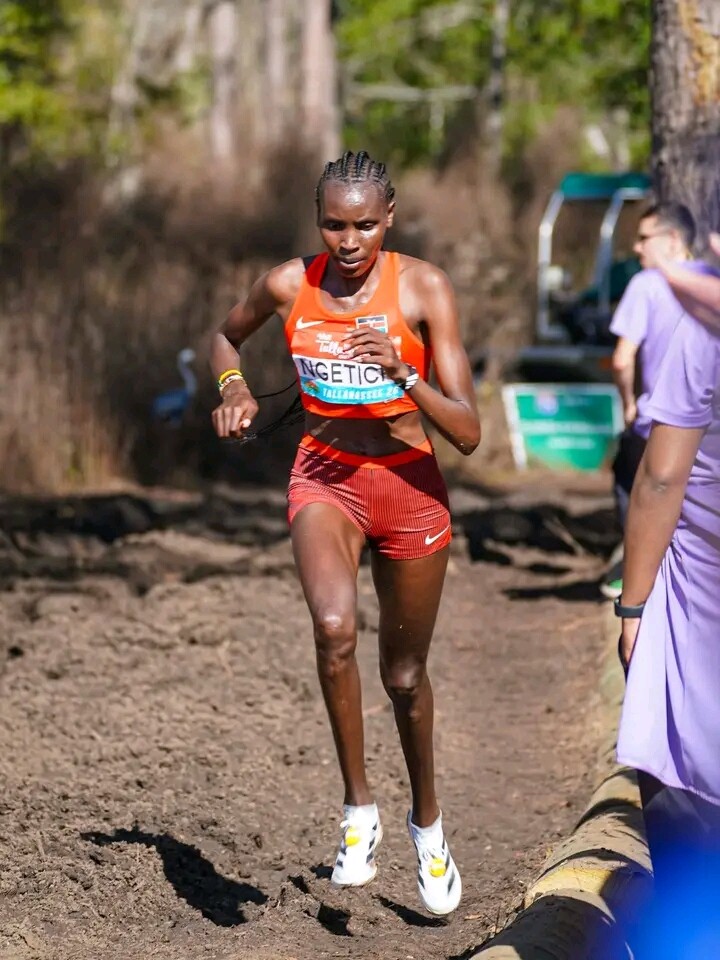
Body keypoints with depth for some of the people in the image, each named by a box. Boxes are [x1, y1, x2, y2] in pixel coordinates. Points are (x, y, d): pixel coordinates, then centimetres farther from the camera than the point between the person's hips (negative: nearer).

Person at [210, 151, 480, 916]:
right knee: (334, 628, -30)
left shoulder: (423, 288, -14)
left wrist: (404, 374, -33)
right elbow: (228, 337, 17)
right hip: (325, 478, 0)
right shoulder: (289, 285, -6)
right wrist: (234, 390, -4)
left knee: (405, 673, 13)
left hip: (409, 485, 0)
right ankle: (359, 809, -14)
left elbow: (468, 434, -17)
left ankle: (427, 821, 40)